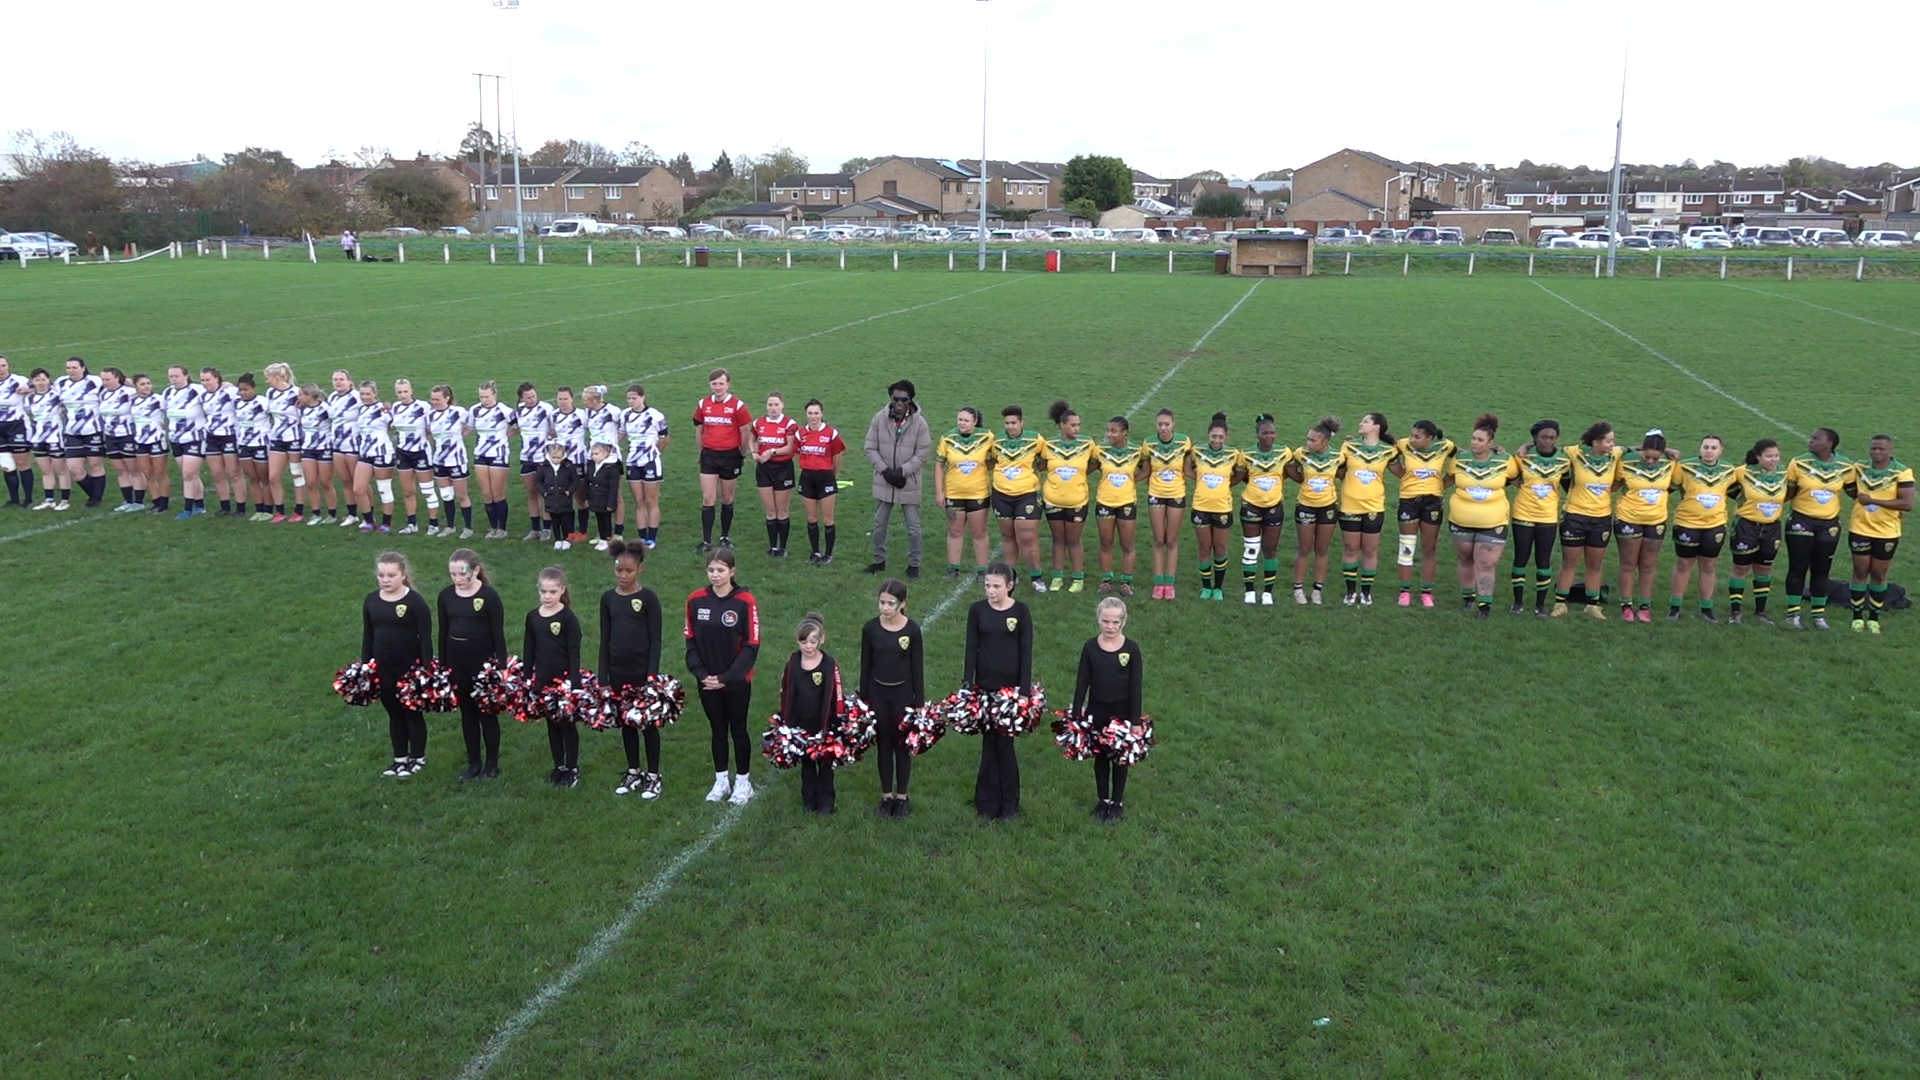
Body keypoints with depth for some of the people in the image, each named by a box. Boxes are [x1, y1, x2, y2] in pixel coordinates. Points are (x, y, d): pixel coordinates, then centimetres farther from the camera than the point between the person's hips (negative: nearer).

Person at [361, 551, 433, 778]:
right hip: (382, 668, 5)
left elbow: (425, 638, -12)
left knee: (412, 712, 8)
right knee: (394, 714, 15)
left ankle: (418, 758, 21)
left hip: (409, 667, -5)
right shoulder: (371, 601, 2)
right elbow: (367, 636, 10)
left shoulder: (415, 601, -14)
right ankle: (400, 758, 25)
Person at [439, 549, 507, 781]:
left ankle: (492, 764, 17)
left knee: (486, 712, 5)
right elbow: (443, 632, 8)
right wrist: (442, 665, 8)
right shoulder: (446, 595, 2)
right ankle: (474, 763, 23)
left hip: (482, 659, -4)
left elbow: (498, 634, -9)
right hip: (456, 660, 5)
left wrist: (501, 665, -11)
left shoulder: (489, 595, -12)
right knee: (467, 712, 13)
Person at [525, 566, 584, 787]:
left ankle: (572, 769, 15)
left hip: (564, 679, -5)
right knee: (551, 724, 13)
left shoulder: (568, 618, -12)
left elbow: (574, 651, -12)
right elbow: (528, 650, 10)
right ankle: (559, 766, 24)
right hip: (543, 679, 5)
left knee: (567, 723, 5)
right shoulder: (532, 617, 3)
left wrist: (573, 679, -17)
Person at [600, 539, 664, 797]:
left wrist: (652, 676, -14)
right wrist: (603, 679, 3)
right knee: (626, 722, 14)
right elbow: (604, 640, 5)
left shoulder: (648, 598, -9)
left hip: (643, 672, -4)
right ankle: (633, 773, 28)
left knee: (648, 723, 6)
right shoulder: (608, 598, 2)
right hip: (618, 672, 4)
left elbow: (655, 640, -8)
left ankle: (653, 776, 18)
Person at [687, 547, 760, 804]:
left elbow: (751, 645, -13)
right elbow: (691, 641, 3)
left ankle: (742, 782, 25)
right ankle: (720, 781, 30)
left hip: (737, 682, -3)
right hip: (707, 682, 3)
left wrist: (727, 677, -15)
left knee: (738, 730, 11)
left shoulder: (745, 602, -15)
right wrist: (700, 673, -8)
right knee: (717, 730, 16)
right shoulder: (696, 600, -4)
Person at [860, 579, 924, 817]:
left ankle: (902, 797, 24)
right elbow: (865, 665, 2)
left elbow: (918, 667, -5)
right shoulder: (870, 628, -7)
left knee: (902, 745, 10)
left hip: (903, 693, -2)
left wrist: (920, 701, -3)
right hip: (878, 692, 2)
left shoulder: (912, 629, -11)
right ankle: (886, 796, 24)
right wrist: (863, 697, 4)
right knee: (884, 745, 12)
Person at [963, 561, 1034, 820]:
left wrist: (1024, 690, -7)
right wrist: (967, 684, -2)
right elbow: (971, 649, 2)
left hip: (1011, 686, -2)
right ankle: (988, 802, 18)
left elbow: (1026, 652, -4)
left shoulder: (1021, 612, -6)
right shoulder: (977, 610, 0)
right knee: (989, 742, 8)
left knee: (1005, 742, 1)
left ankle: (1008, 803, 16)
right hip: (985, 685, 2)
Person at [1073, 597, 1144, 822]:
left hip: (1122, 711, -2)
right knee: (1100, 756, 14)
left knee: (1120, 757, 12)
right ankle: (1102, 800, 30)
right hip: (1096, 710, 2)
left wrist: (1135, 720, -10)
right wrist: (1076, 715, -3)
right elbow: (1082, 682, -1)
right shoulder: (1090, 647, -6)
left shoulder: (1131, 648, -11)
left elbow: (1136, 686, -8)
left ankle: (1117, 802, 27)